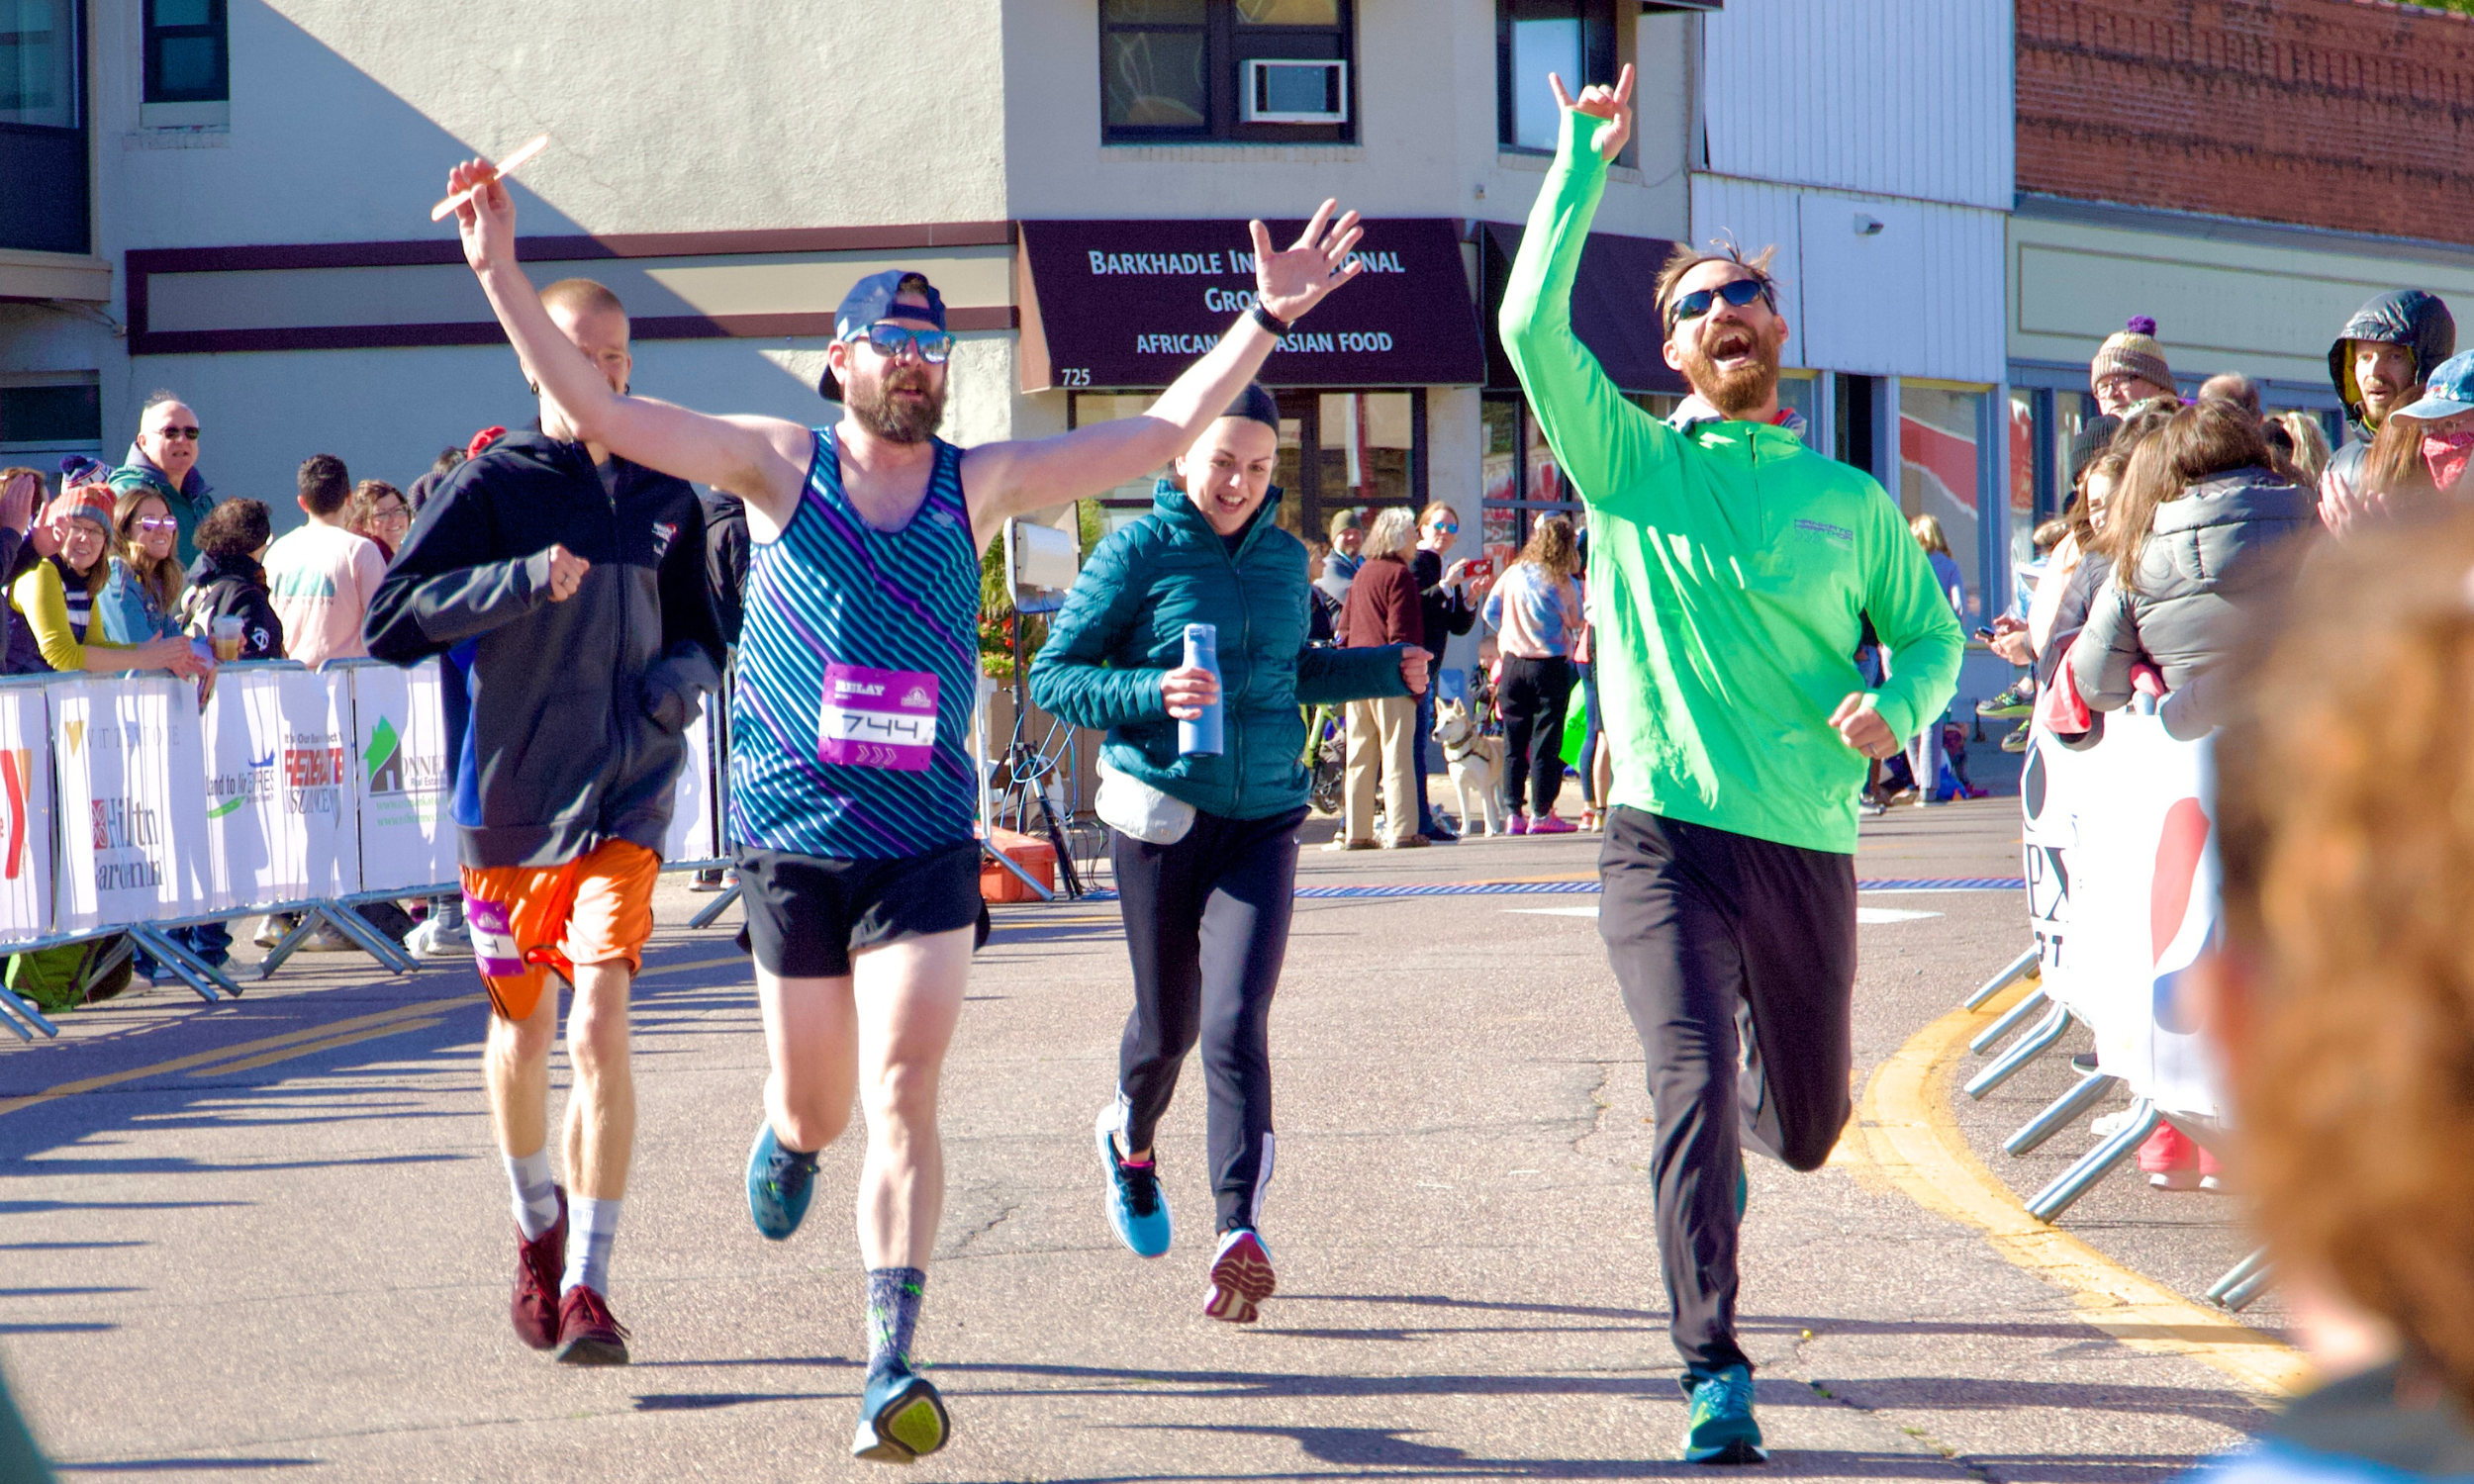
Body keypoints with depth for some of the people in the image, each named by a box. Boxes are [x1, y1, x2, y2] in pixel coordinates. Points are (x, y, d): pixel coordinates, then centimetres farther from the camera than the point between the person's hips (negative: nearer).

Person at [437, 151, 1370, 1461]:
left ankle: (891, 1367, -17)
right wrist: (502, 278, -19)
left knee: (901, 1093, -13)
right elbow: (599, 413, -9)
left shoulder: (980, 483, 3)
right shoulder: (778, 464, -2)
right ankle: (787, 1136, 52)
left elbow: (1157, 434, 4)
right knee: (820, 1110, 12)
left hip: (927, 844, 0)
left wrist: (1265, 320, -4)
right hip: (793, 844, 0)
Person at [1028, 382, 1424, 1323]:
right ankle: (1130, 1136, 47)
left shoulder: (1284, 557, 8)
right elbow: (1053, 677, -7)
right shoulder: (1139, 552, -7)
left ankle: (1240, 1233, -20)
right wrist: (1151, 693, -22)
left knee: (1237, 1023, -14)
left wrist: (1386, 672, 12)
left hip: (1263, 822, 2)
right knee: (1168, 1023, 12)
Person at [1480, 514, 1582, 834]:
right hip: (1551, 664, -4)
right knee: (1546, 741, 1)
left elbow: (1490, 613, 7)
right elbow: (1576, 622, 3)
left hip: (1513, 662, 4)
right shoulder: (1562, 582, -8)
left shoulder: (1513, 574, 2)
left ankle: (1513, 812, 8)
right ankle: (1541, 813, 0)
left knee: (1514, 742, 9)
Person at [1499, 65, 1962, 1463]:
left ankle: (1731, 1135, 54)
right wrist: (1588, 161, -9)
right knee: (1696, 1087, -20)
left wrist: (1894, 704, -7)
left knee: (1806, 1126, 15)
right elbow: (1531, 323, -8)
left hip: (1810, 850, 3)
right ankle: (1717, 1376, -15)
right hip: (1667, 841, -3)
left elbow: (1932, 632, 16)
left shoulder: (1853, 501, 11)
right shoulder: (1633, 462, 4)